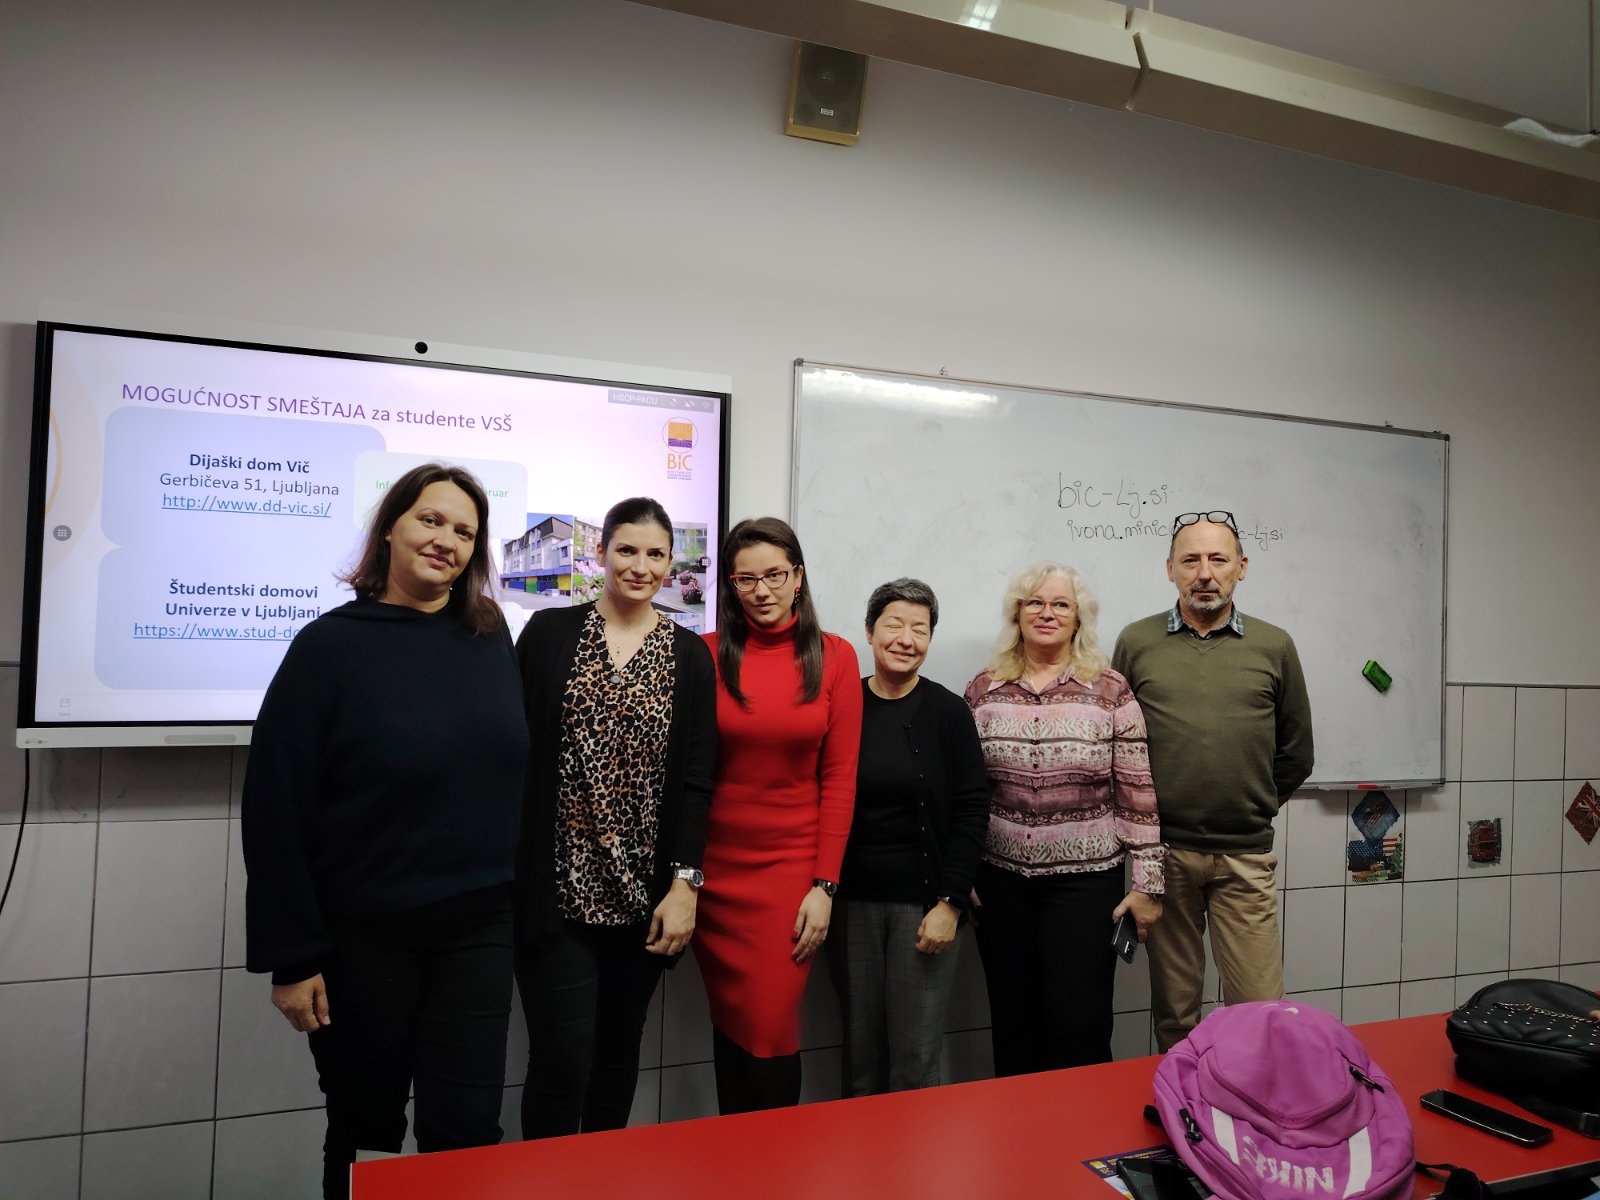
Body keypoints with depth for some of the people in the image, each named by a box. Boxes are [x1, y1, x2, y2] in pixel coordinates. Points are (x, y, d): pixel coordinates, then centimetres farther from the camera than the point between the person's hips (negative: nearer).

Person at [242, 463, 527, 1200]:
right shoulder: (331, 646, -8)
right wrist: (290, 953, -9)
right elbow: (276, 806, -9)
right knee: (364, 1133, 16)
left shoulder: (491, 638, 2)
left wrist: (519, 895, 6)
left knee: (466, 1131, 7)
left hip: (477, 927, 2)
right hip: (361, 934, -2)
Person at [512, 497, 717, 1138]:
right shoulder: (550, 632, 0)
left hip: (645, 893, 2)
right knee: (561, 1056, -3)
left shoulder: (690, 656, 3)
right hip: (557, 887, -2)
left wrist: (685, 884, -6)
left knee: (619, 1050, 15)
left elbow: (696, 780, 0)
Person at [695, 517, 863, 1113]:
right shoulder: (706, 654, -3)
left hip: (792, 868, -1)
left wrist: (824, 884, -5)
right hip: (715, 867, 1)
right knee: (730, 1023, 13)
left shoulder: (834, 657, -2)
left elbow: (839, 778, -2)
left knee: (770, 1029, 1)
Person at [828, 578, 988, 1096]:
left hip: (924, 902, -1)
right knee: (860, 1051, 11)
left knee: (916, 1058, 4)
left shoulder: (948, 712, -3)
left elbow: (972, 810, -3)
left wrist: (950, 902, -8)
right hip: (851, 901, 2)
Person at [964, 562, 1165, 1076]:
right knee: (1012, 1031, 14)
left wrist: (1148, 883, -4)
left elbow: (1139, 795, -3)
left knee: (1080, 1033, 4)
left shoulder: (1110, 691, -3)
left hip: (1086, 880, -2)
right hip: (1001, 882, 2)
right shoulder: (983, 691, 3)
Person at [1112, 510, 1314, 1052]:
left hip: (1245, 854, 1)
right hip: (1163, 851, 0)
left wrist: (1255, 806, 10)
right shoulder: (1135, 642, 2)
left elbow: (1296, 753, 13)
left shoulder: (1274, 646, 4)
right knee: (1173, 1011, 12)